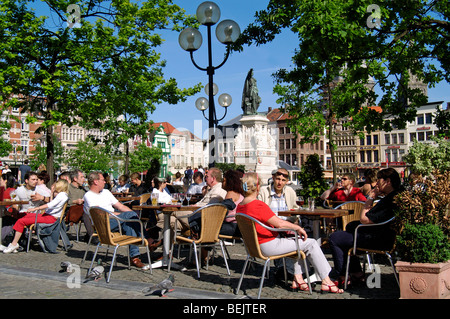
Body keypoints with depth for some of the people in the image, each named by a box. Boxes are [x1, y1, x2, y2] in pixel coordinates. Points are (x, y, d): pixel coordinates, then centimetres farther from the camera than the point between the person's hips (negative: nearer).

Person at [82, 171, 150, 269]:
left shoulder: (106, 192, 24)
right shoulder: (88, 196, 0)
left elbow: (120, 206, 20)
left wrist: (134, 216, 3)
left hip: (116, 222, 7)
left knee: (129, 226, -27)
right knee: (130, 214, -26)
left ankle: (134, 257, -28)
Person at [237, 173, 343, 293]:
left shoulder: (240, 207, 5)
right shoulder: (258, 205, -23)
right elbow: (279, 223, -21)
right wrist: (297, 227, -5)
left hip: (257, 245, 10)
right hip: (269, 246, -9)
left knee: (299, 239, 22)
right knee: (311, 243, 1)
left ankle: (297, 279, 18)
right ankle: (326, 282, 8)